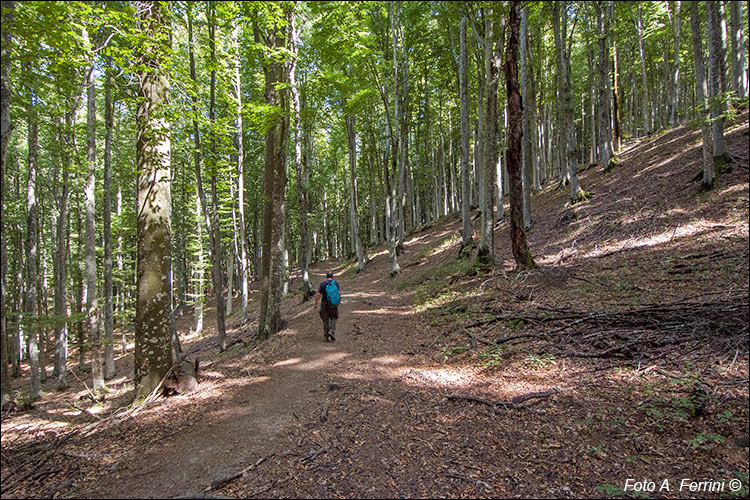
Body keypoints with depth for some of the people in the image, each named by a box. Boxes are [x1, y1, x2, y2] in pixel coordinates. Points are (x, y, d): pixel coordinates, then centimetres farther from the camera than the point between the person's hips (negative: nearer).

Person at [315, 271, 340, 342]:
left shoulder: (322, 284, 5)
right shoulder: (336, 283, 2)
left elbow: (318, 294, -3)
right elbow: (339, 293, -9)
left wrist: (316, 304, 3)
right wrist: (339, 288, 13)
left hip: (324, 303, 1)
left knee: (325, 320, 12)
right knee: (333, 318, 13)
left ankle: (326, 335, 11)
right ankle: (331, 331, -9)